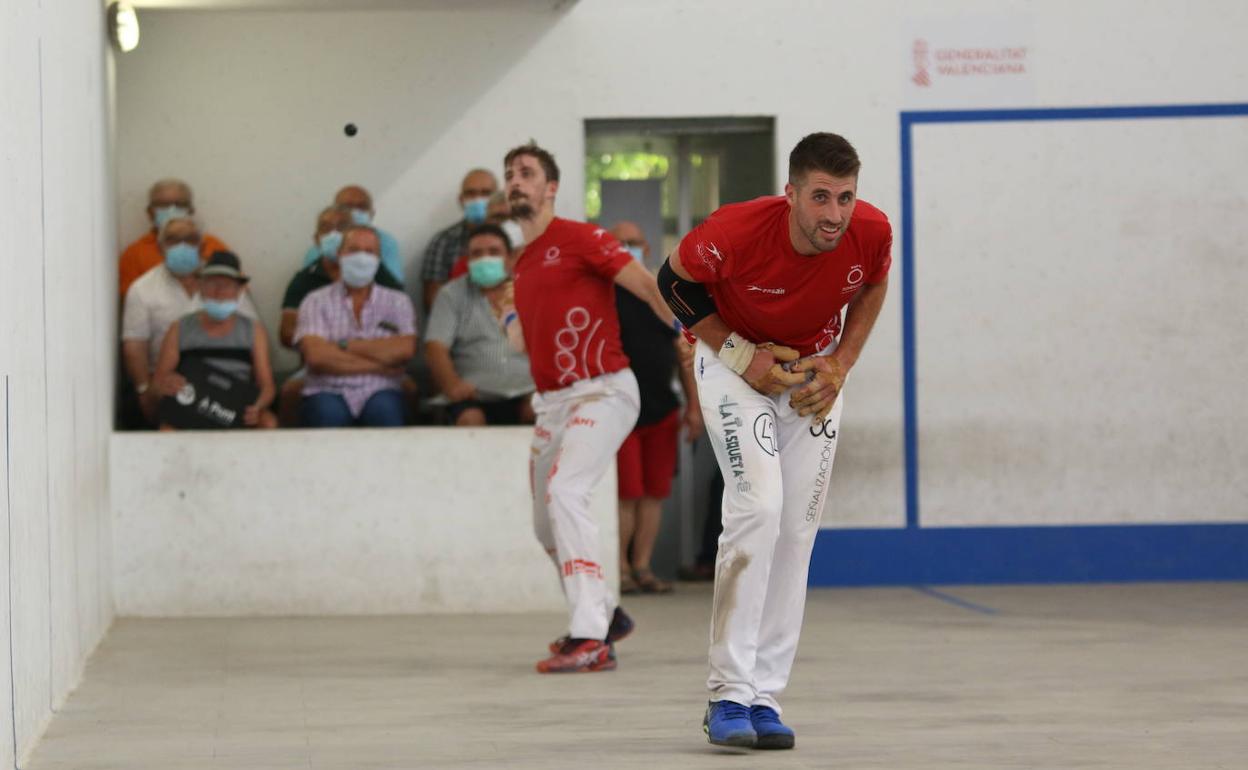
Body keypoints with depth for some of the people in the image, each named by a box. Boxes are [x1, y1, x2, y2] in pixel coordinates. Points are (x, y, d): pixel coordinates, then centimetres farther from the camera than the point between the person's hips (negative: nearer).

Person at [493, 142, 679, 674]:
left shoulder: (578, 238, -7)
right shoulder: (523, 266, 17)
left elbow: (645, 284, -15)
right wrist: (513, 326, 9)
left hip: (601, 393, -9)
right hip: (552, 404, 9)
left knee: (563, 492, -26)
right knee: (547, 526, 14)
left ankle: (590, 640, -27)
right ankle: (604, 614, 37)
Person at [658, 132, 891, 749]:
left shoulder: (873, 232, -21)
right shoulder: (737, 230, -31)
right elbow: (676, 280, -11)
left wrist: (841, 363, -8)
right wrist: (739, 354, -17)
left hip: (815, 371, 4)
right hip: (738, 363, -4)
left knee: (796, 531, 2)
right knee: (758, 508, -21)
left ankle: (765, 698, 10)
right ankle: (728, 695, -17)